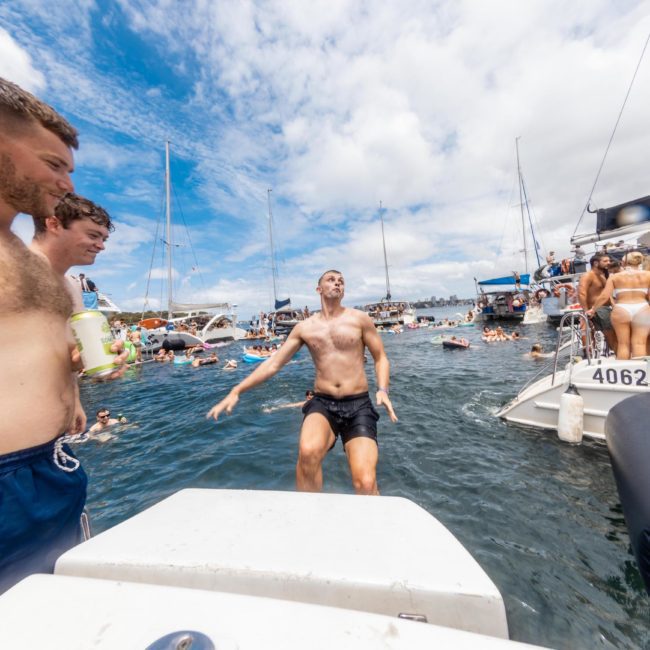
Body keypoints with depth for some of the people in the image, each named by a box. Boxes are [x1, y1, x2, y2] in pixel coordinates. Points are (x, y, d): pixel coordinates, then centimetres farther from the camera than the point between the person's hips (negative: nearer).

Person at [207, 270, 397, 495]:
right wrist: (236, 391, 2)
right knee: (308, 452, -31)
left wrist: (382, 390, -8)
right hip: (322, 404, 1)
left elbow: (380, 358, 10)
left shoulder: (360, 319, 4)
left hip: (358, 405, 0)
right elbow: (273, 363, 8)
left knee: (365, 484, -14)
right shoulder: (304, 328, 7)